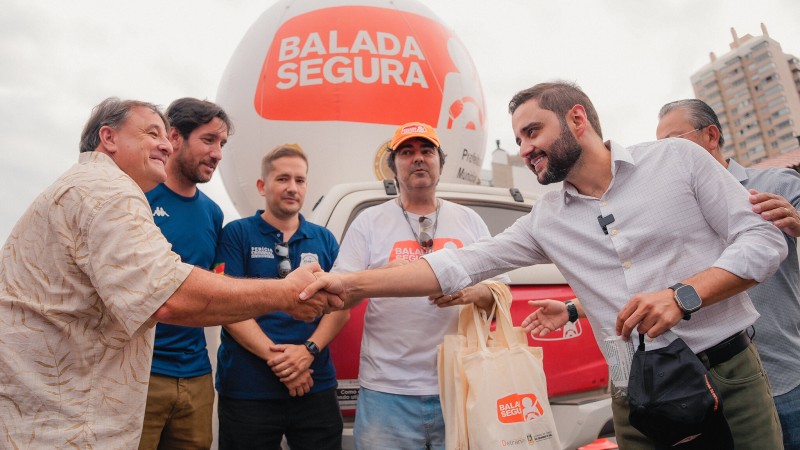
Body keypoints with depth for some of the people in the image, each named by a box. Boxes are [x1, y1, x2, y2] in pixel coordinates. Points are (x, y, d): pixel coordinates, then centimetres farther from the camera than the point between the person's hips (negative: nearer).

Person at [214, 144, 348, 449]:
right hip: (246, 389, -2)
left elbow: (340, 307, 4)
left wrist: (309, 350, -13)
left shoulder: (325, 240, 8)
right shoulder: (237, 233, 0)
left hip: (317, 387, 3)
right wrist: (274, 356, -17)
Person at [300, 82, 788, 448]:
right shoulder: (546, 220, 3)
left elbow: (763, 238, -4)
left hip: (731, 373, -1)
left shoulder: (677, 157, -3)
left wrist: (683, 295, -21)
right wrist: (355, 285, -8)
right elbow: (459, 264, -2)